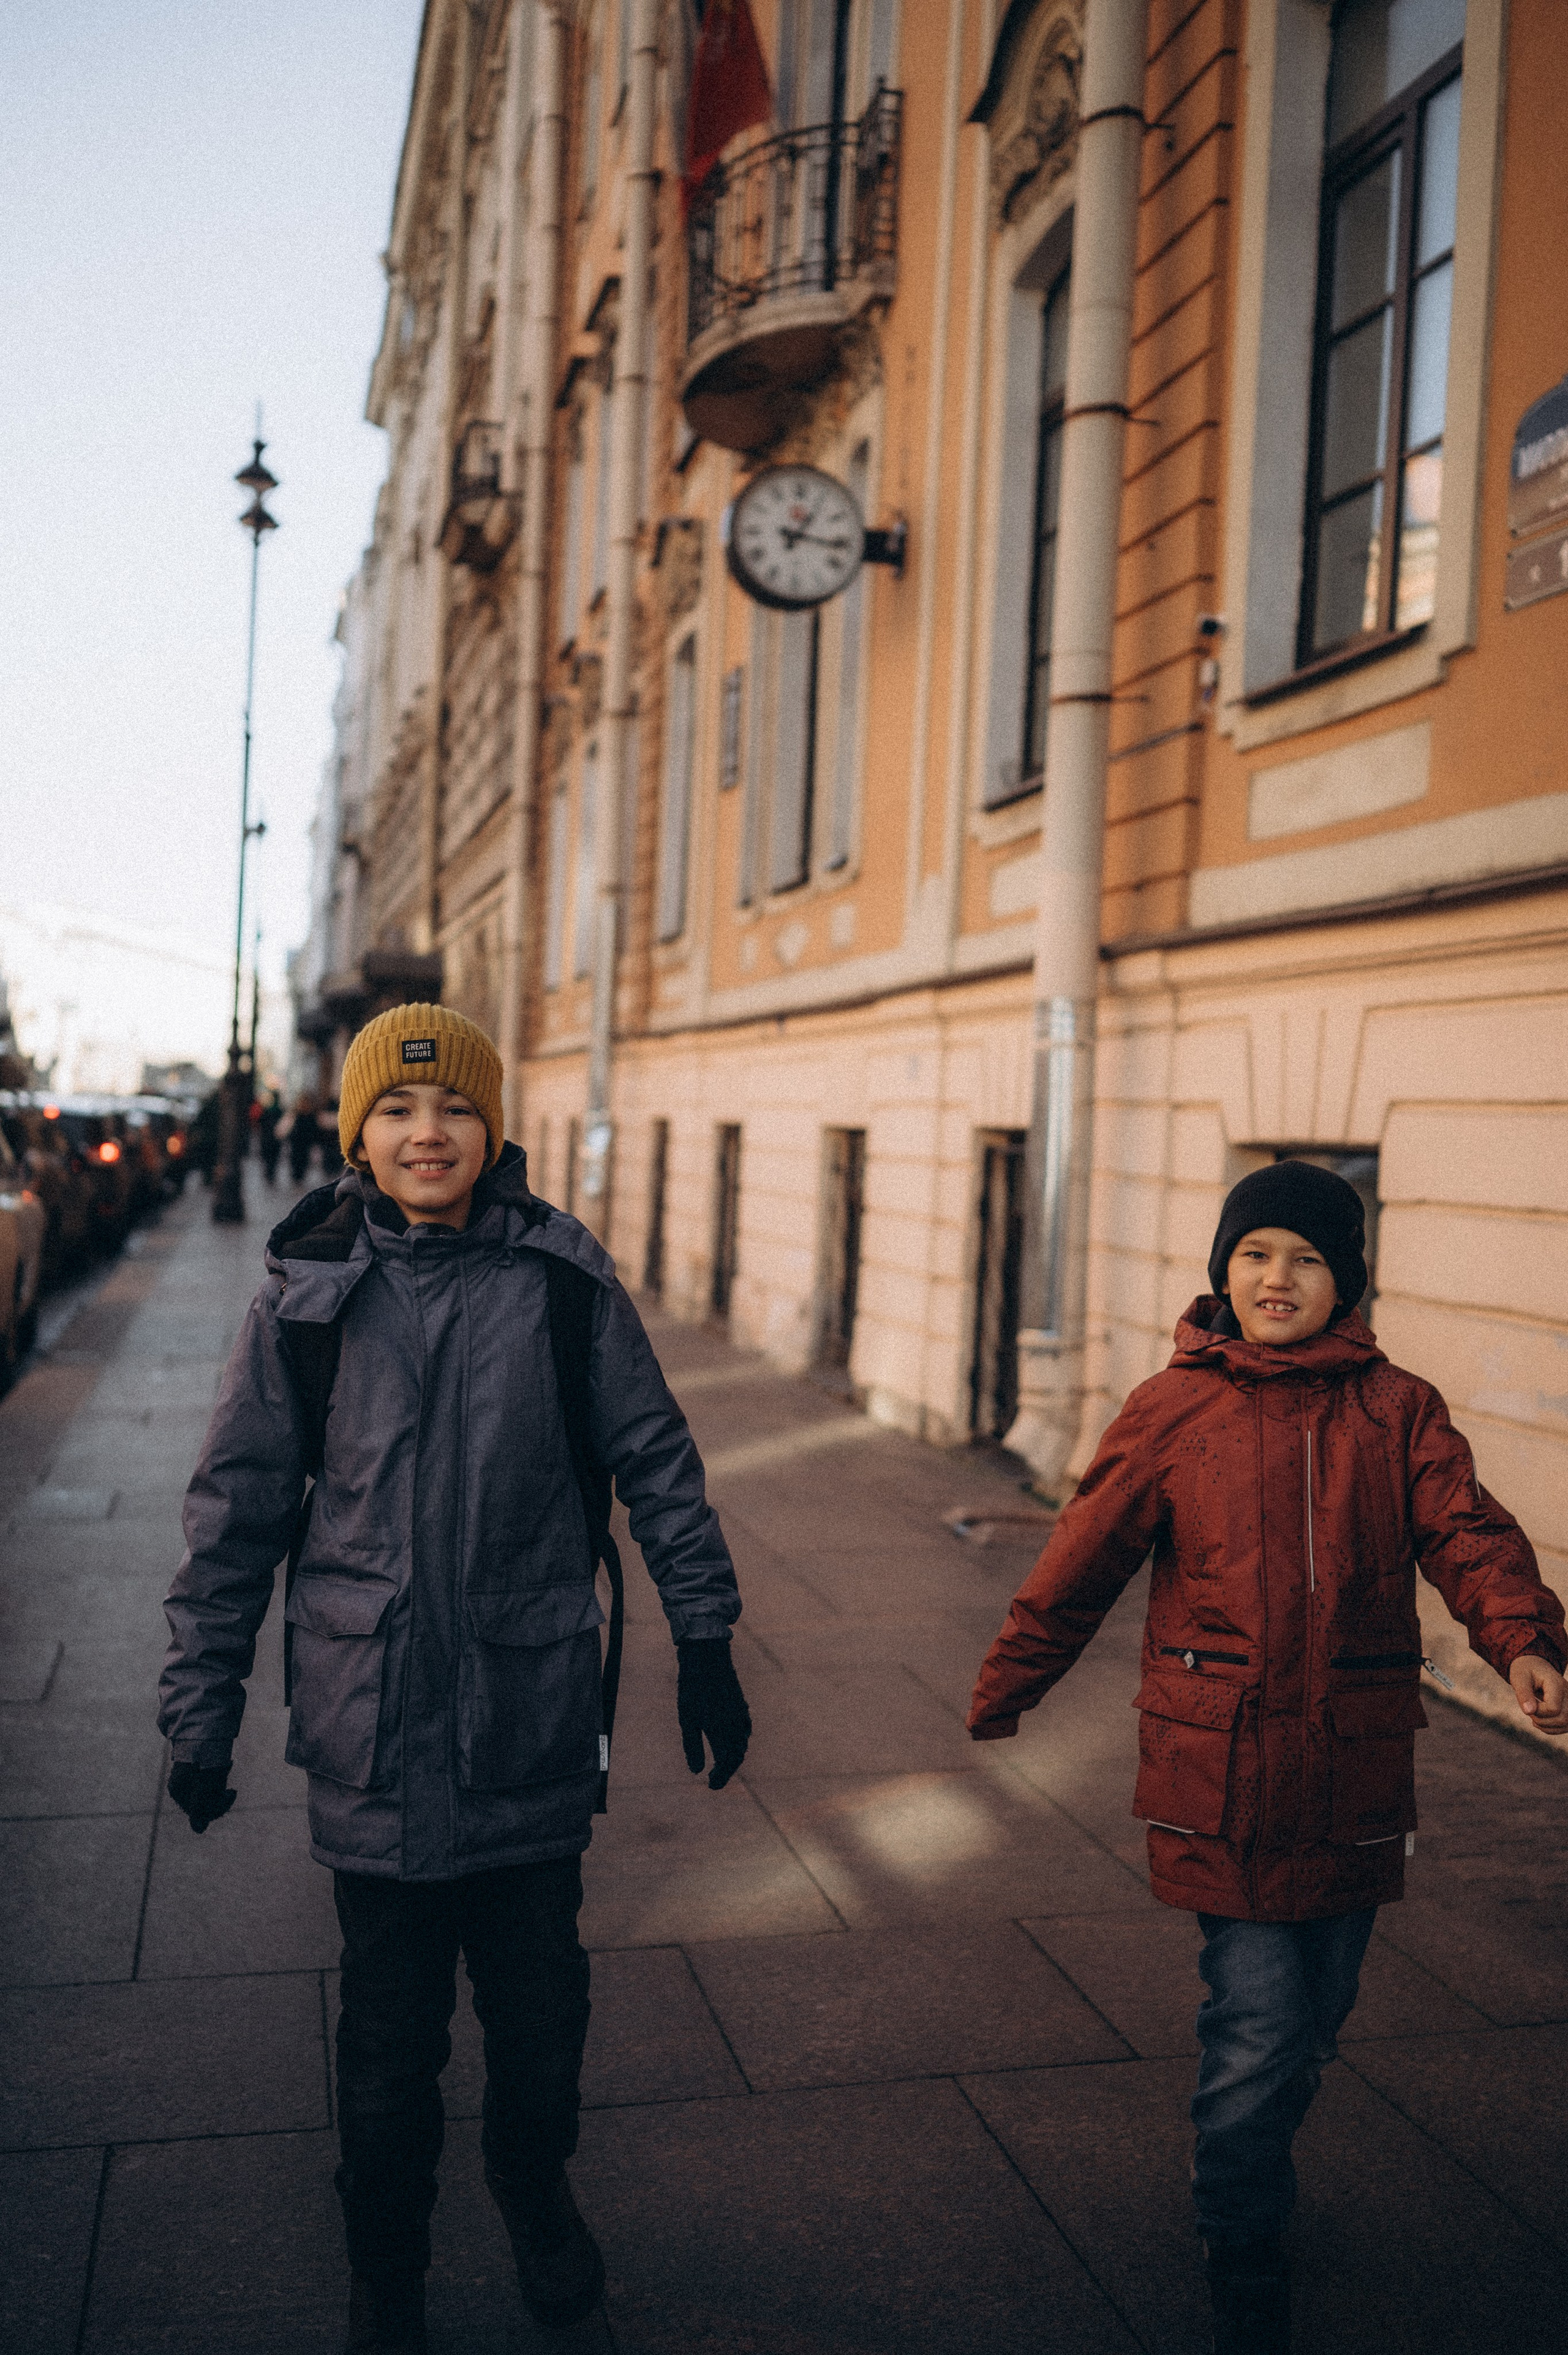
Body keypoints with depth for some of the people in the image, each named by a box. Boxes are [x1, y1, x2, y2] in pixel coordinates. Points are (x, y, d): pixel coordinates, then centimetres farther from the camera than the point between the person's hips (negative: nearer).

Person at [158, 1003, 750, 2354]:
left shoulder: (563, 1276, -4)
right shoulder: (307, 1294, -3)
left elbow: (655, 1460, 3)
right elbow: (239, 1511, 2)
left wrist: (706, 1642, 4)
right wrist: (202, 1708, 2)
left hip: (534, 1710, 1)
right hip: (374, 1724, 0)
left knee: (540, 1999, 17)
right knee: (389, 2026, 12)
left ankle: (536, 2191, 47)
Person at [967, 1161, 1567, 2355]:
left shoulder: (1399, 1410, 2)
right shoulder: (1173, 1411, -3)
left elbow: (1468, 1532, -10)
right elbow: (1083, 1561, 4)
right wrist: (1006, 1689, 12)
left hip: (1355, 1772, 3)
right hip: (1223, 1772, -3)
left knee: (1314, 2023, 18)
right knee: (1260, 2029, -3)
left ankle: (1246, 2176, 48)